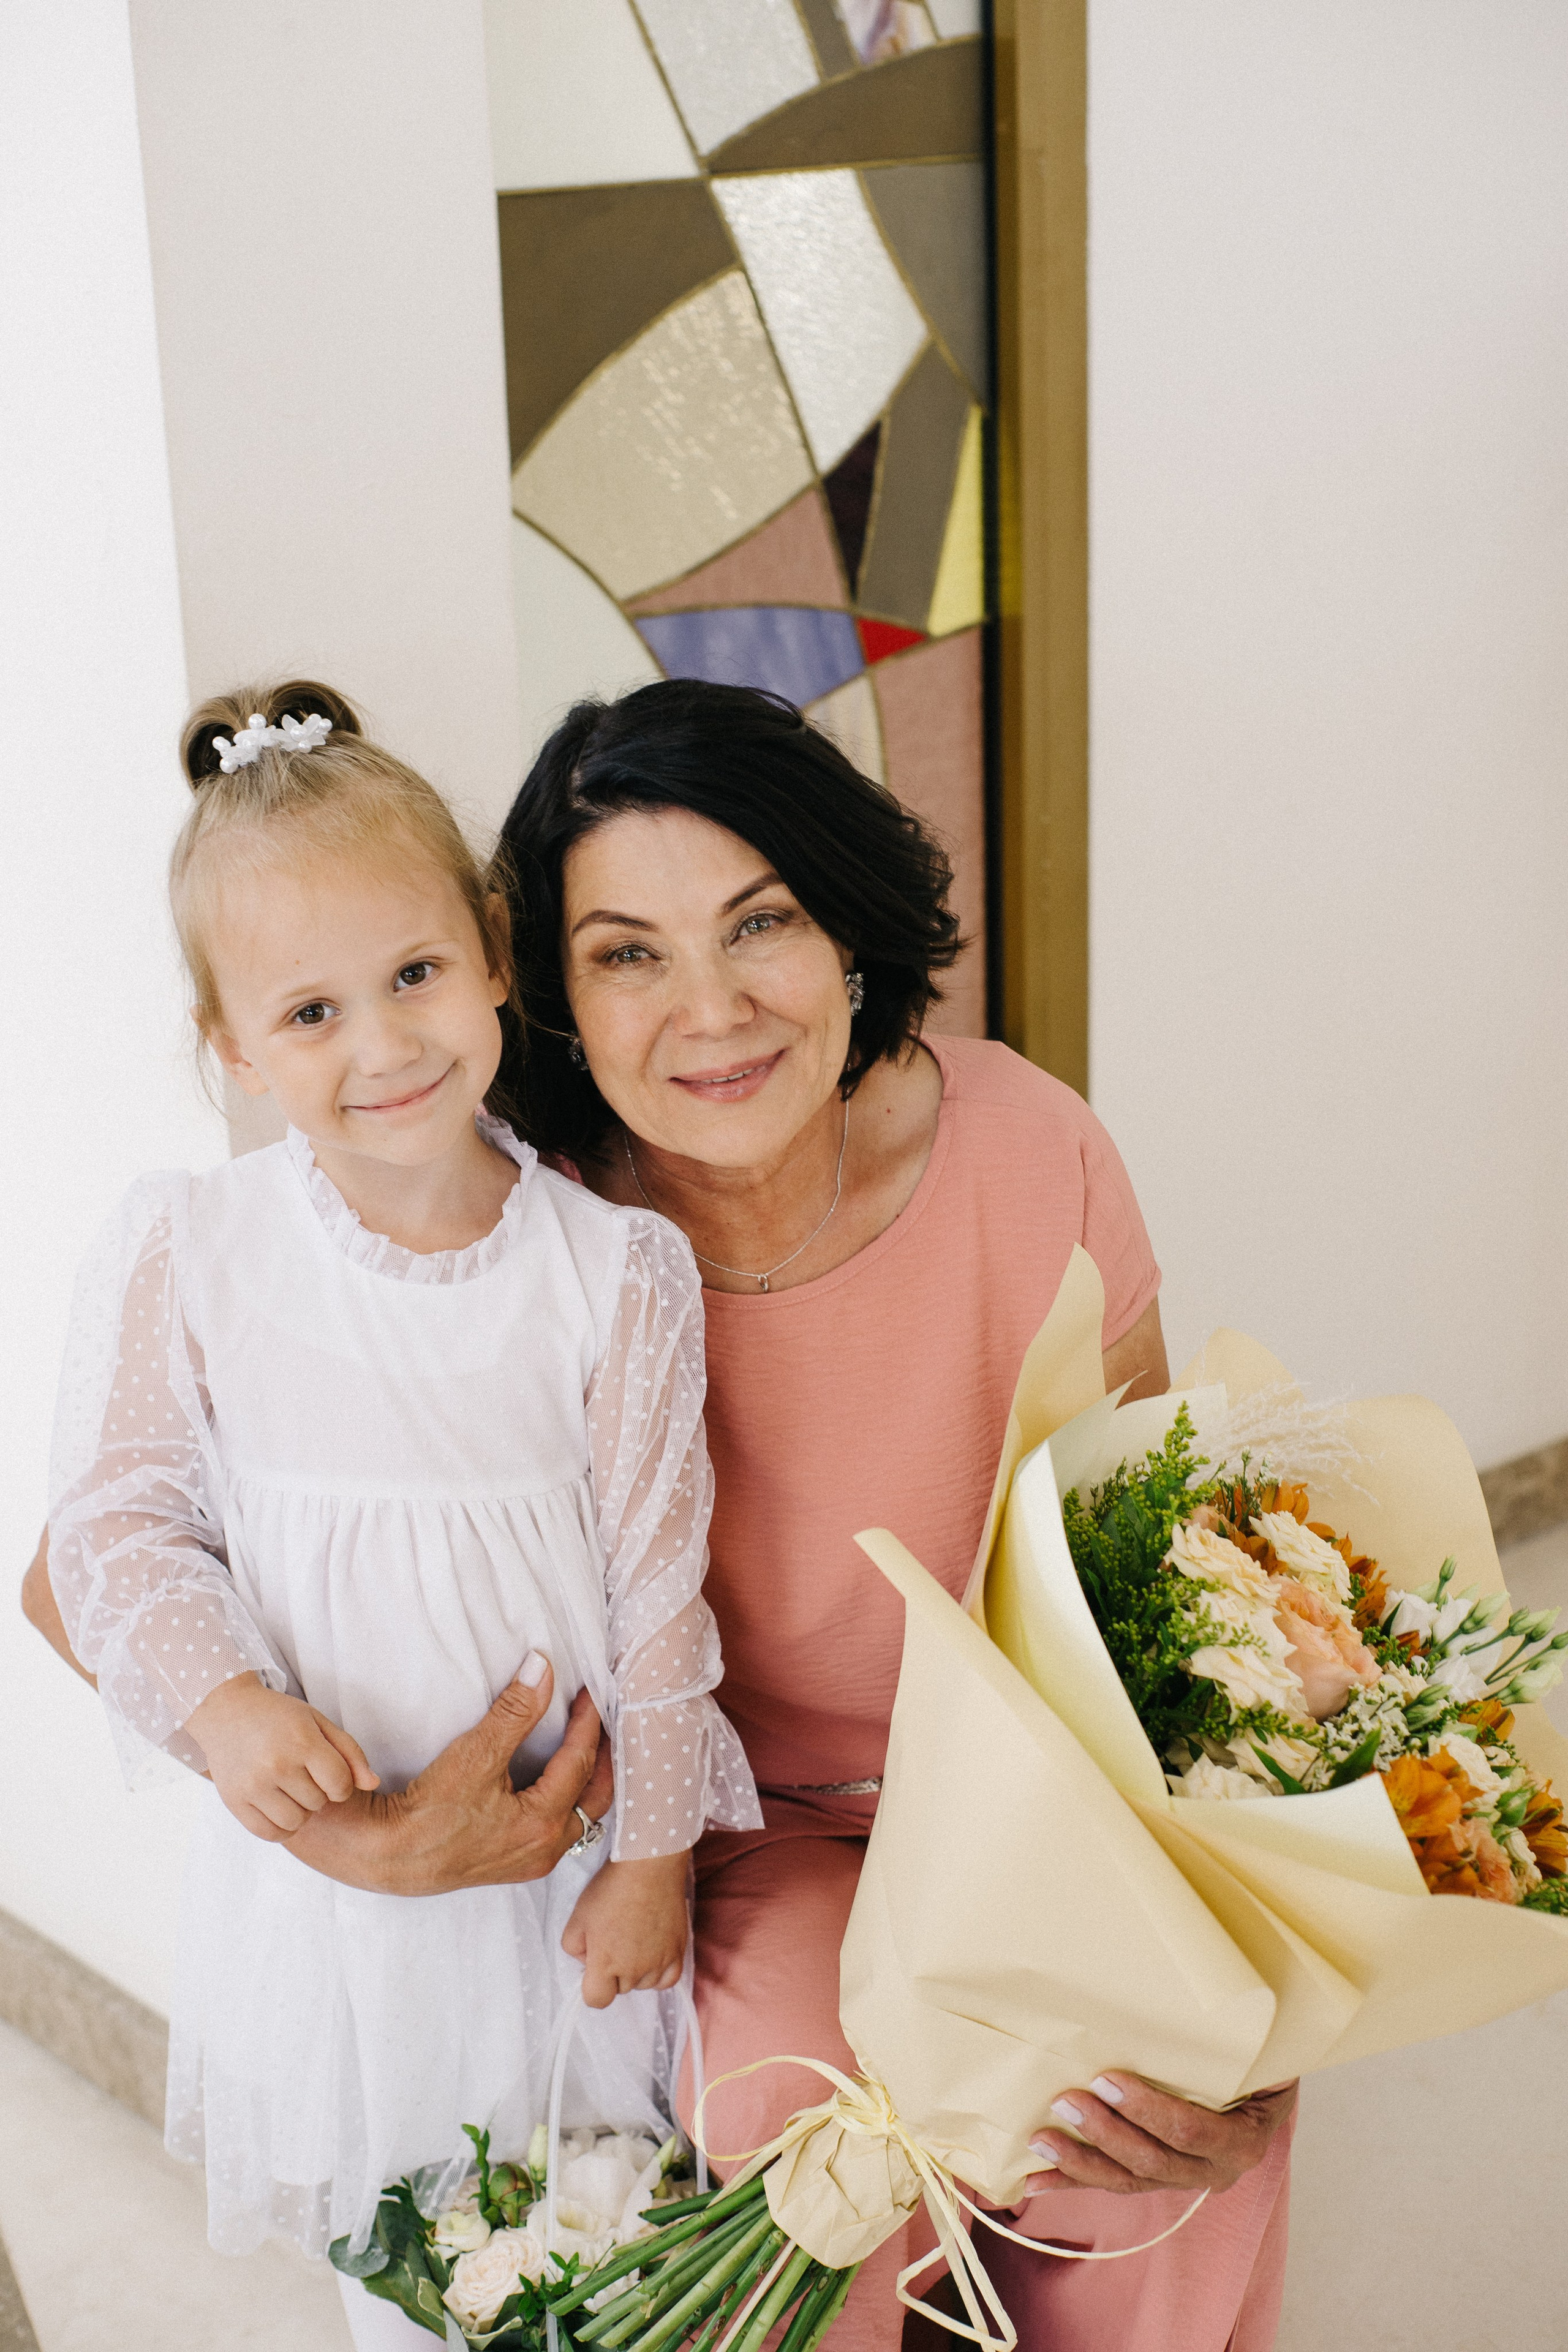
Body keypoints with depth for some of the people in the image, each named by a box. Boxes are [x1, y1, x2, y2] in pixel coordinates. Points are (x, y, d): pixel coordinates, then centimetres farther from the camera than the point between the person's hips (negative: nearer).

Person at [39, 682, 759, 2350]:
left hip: (570, 1829, 0)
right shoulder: (182, 1256, -15)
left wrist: (650, 1860, -2)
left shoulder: (614, 1271, -16)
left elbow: (658, 1583, -9)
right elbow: (121, 1522, -5)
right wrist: (221, 1698, -22)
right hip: (327, 1837, 1)